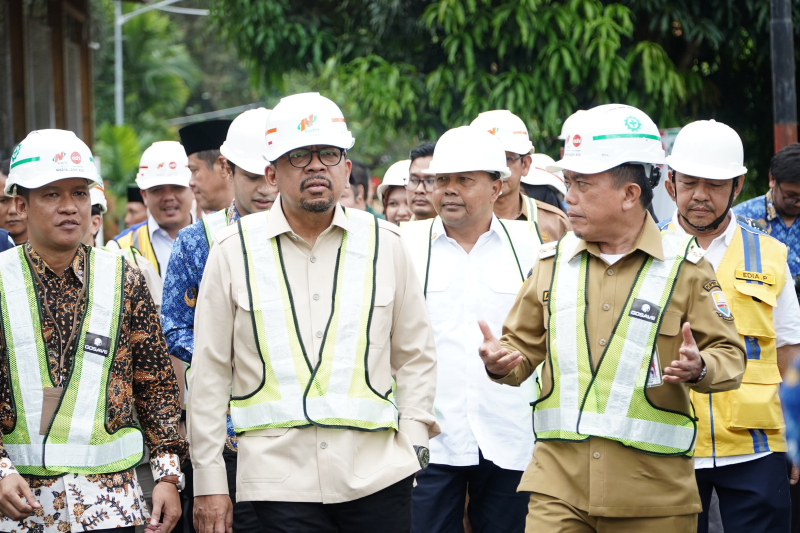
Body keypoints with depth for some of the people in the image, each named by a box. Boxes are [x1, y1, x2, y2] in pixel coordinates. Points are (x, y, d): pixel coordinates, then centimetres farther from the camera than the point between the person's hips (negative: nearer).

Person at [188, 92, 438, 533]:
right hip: (281, 476, -1)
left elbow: (416, 355, 16)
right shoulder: (234, 249, 4)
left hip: (377, 474, 1)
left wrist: (413, 438, 3)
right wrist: (208, 480, 3)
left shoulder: (383, 243, 9)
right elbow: (210, 371, 6)